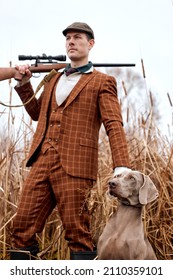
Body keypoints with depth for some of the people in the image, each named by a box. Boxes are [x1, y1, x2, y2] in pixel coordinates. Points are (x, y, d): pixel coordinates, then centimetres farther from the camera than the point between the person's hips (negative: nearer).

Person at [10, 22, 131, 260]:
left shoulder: (102, 82, 3)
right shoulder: (54, 79, 23)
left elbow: (114, 126, -7)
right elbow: (36, 112, 33)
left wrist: (121, 167, -20)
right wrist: (24, 83, 19)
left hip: (74, 166, -6)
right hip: (42, 162, 6)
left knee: (77, 233, -3)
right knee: (23, 227, 3)